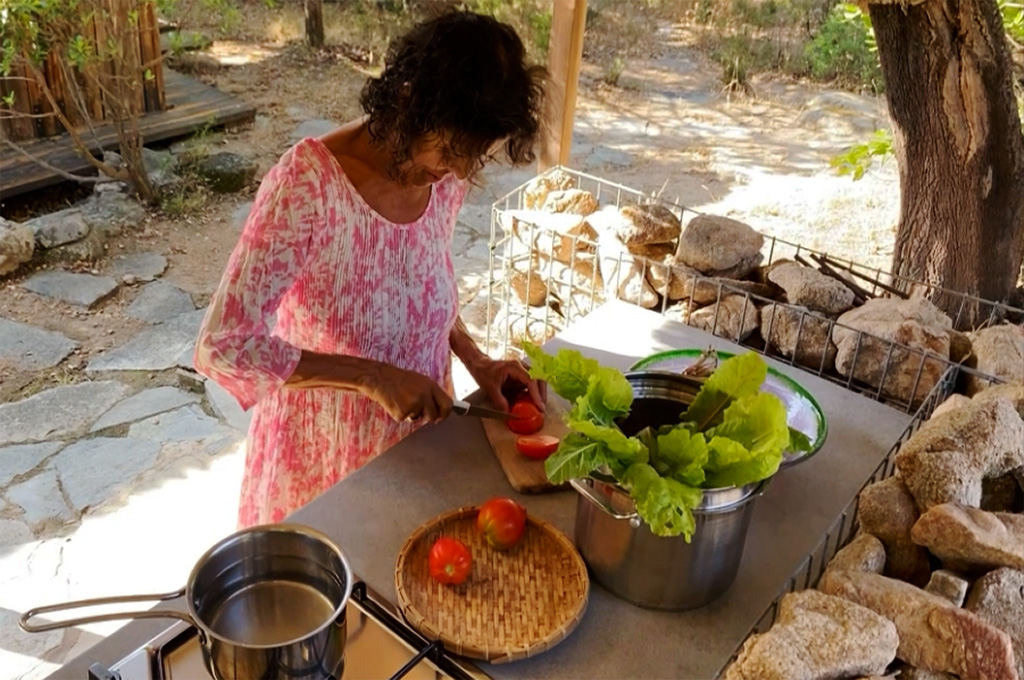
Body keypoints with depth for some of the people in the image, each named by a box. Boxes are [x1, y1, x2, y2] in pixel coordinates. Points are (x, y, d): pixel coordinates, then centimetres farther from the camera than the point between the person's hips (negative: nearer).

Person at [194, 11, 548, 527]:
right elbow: (223, 345, -28)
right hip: (324, 456, -5)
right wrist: (372, 376, -31)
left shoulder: (445, 178, -9)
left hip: (419, 436, 5)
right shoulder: (308, 183, -27)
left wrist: (476, 361, -5)